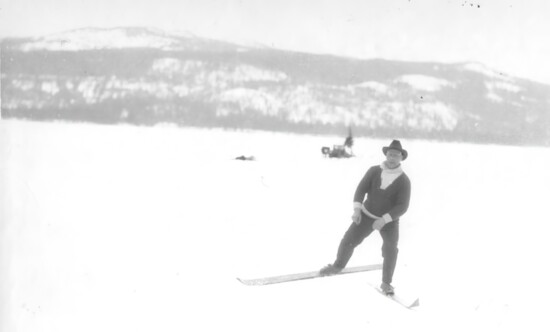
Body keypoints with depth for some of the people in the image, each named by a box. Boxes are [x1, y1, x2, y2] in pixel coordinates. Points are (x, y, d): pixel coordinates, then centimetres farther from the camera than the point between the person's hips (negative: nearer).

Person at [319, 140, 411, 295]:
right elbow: (361, 189, -8)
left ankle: (386, 283, 5)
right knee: (348, 240, -3)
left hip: (389, 221, -2)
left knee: (390, 251, -15)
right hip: (367, 215, 2)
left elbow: (402, 206, -17)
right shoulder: (374, 171, -9)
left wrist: (384, 220, -27)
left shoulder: (404, 181, -15)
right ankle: (338, 266, 23)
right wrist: (357, 209, -23)